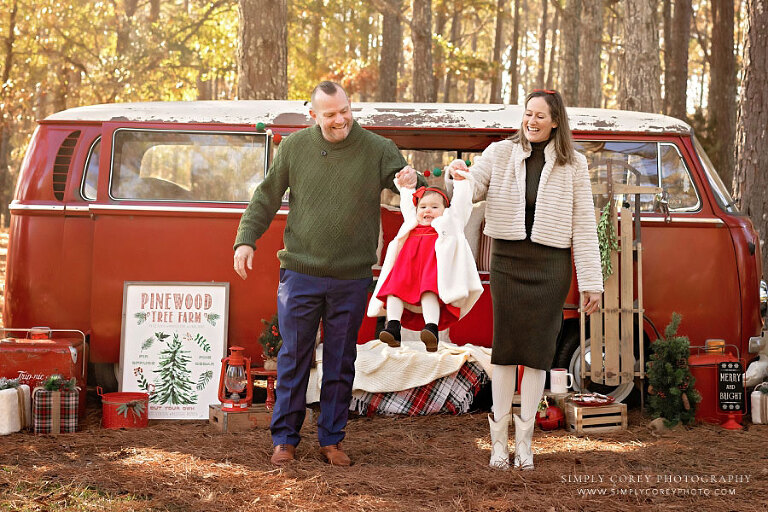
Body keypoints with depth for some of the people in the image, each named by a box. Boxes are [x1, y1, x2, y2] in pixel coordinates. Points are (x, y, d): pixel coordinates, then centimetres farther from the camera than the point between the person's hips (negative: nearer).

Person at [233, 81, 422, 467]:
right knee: (293, 359, 5)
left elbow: (407, 182, 1)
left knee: (340, 362, 9)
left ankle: (332, 439, 21)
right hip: (301, 274, 0)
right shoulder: (295, 147, 2)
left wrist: (412, 183, -24)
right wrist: (246, 239, 1)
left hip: (352, 278, 0)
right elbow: (266, 196, 9)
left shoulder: (378, 150, -1)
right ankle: (285, 438, 17)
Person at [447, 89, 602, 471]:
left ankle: (524, 440, 14)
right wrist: (458, 175, -23)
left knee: (538, 351, 4)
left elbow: (584, 225, 2)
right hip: (507, 260, 0)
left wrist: (591, 282, -2)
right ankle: (498, 438, 12)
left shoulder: (572, 166, 3)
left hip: (550, 266, 0)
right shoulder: (500, 154, 3)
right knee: (505, 348, 3)